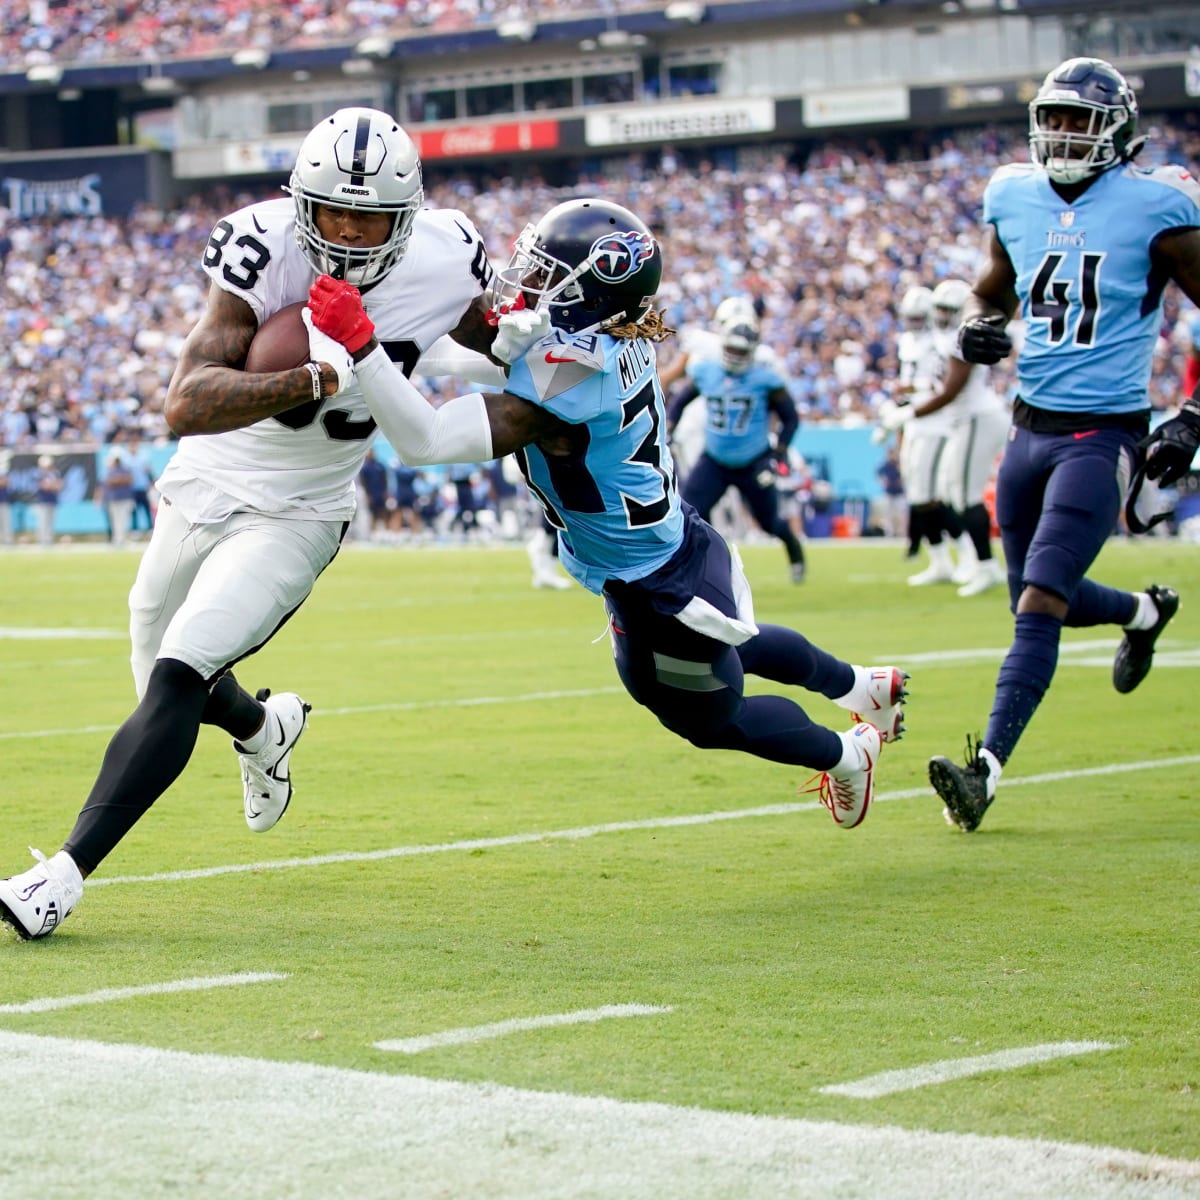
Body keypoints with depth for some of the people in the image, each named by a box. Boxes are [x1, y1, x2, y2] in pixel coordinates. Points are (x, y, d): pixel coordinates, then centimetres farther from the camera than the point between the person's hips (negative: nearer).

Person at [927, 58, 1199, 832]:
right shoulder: (1016, 199, 6)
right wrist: (977, 327, -1)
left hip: (1104, 434, -6)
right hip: (1032, 426, 6)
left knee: (1040, 605, -15)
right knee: (1041, 597, 18)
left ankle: (985, 772, -16)